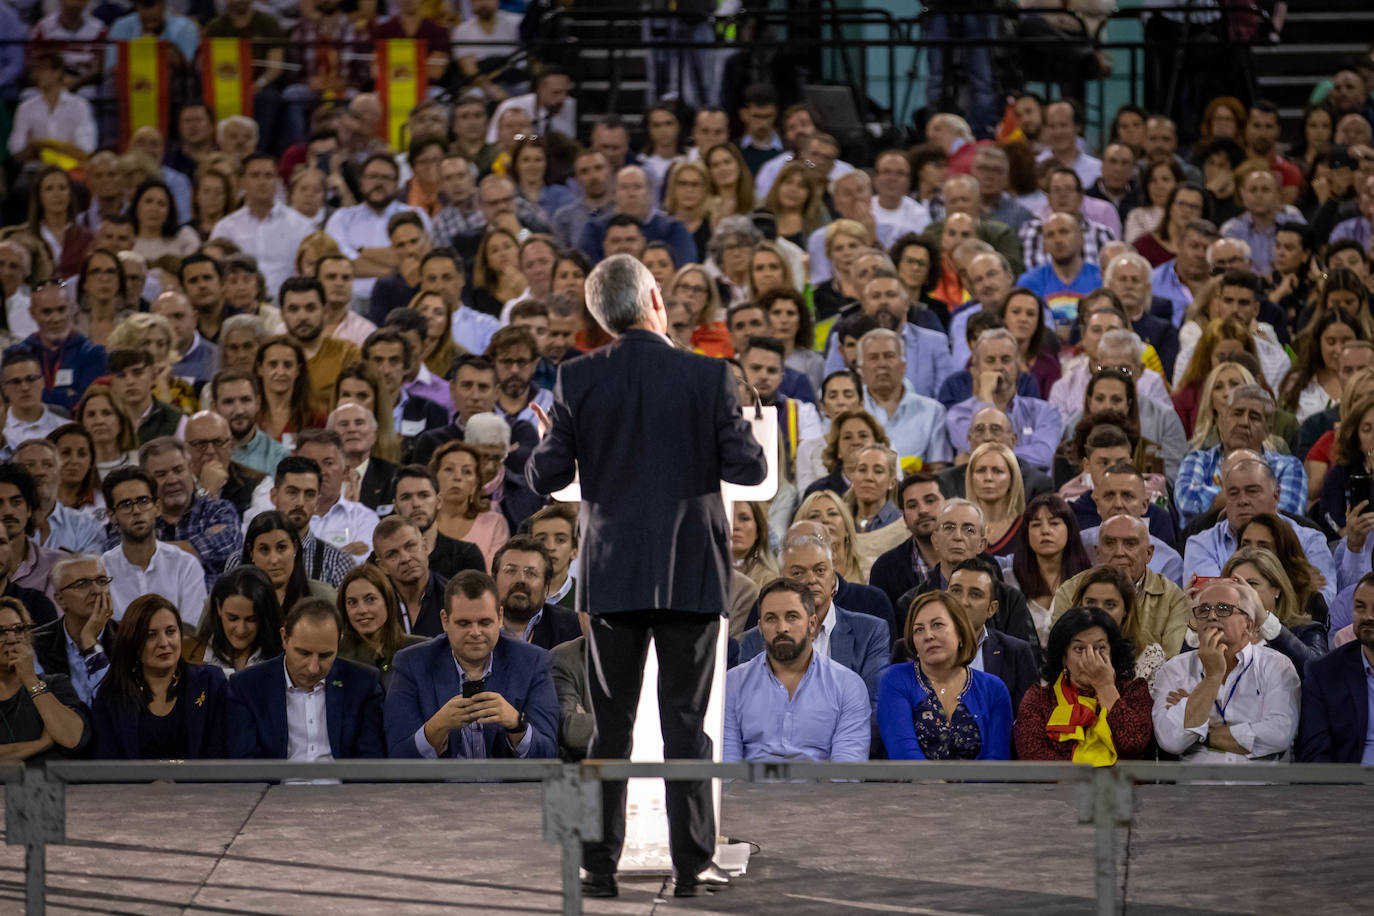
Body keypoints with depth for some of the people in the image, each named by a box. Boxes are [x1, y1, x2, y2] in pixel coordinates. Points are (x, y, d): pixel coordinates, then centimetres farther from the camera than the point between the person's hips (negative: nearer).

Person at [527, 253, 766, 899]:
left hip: (611, 573, 1)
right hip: (692, 574, -1)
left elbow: (546, 476, -3)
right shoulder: (709, 376, -9)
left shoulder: (577, 381, -5)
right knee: (686, 724, 5)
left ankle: (600, 866, 7)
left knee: (608, 725, 8)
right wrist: (728, 445, 13)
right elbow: (750, 470, -8)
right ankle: (691, 867, 3)